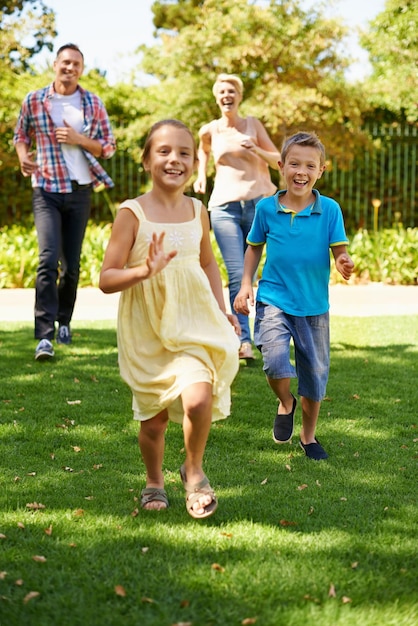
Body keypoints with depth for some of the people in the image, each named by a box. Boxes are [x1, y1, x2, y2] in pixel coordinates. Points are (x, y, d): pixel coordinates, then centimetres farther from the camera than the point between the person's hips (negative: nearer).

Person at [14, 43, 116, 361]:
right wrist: (23, 156, -6)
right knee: (48, 259, -16)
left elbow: (109, 147, 4)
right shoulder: (34, 101, 1)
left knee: (72, 264, 9)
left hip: (80, 191, 2)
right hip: (46, 191, -2)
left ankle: (64, 321, 30)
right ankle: (45, 336, -18)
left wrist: (79, 139, -13)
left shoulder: (93, 104, 3)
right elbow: (21, 135, 15)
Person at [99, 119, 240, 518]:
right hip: (146, 331, -2)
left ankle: (194, 471, 9)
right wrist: (145, 270, -28)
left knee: (198, 399, -20)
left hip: (193, 324, 2)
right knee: (154, 419, 9)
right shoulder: (132, 213, -10)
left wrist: (222, 311, 12)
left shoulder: (198, 211, 3)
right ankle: (154, 482, 38)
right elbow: (106, 279, -11)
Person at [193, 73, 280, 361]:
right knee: (237, 275, -11)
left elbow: (278, 161, 6)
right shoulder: (209, 130, 8)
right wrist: (201, 175, 16)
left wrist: (256, 150, -11)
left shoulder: (252, 124, 6)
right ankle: (244, 340, -12)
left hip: (259, 203, 0)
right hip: (225, 207, 0)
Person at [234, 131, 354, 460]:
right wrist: (246, 284, 2)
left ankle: (309, 436, 35)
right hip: (274, 300, -1)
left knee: (315, 371, 12)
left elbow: (340, 251, -9)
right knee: (275, 359, -22)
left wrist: (345, 264, -31)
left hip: (314, 304, 1)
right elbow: (255, 247, 11)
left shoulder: (330, 209, -6)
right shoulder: (267, 208, -3)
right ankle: (285, 403, 13)